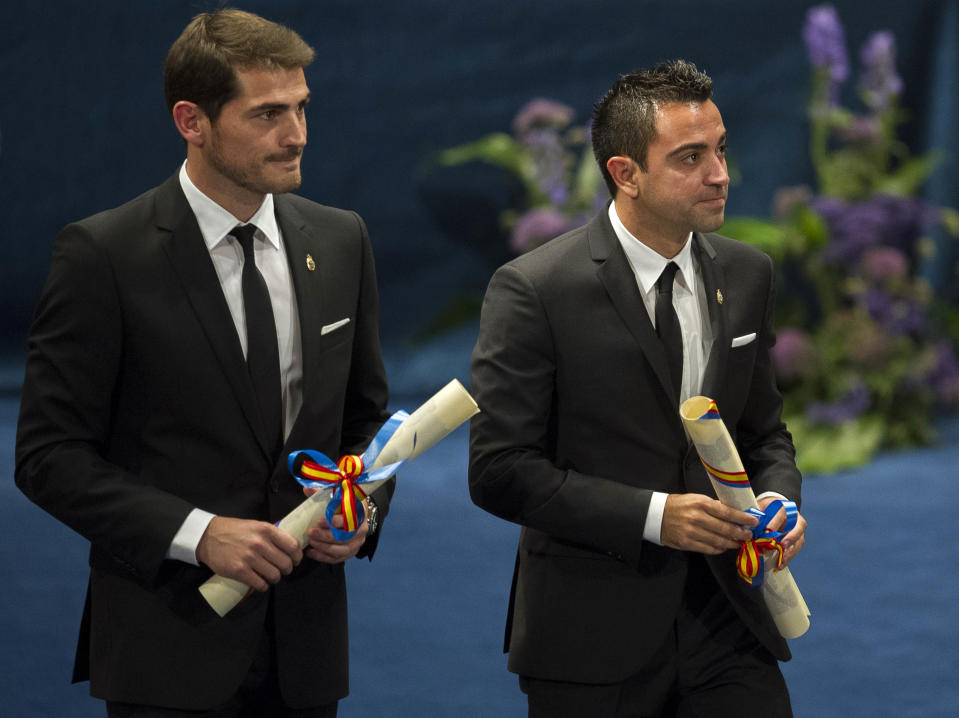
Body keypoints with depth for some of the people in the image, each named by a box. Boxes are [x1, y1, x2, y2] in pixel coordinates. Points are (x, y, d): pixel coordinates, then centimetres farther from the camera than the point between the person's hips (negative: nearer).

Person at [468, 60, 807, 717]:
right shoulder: (535, 291, -11)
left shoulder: (748, 274, 7)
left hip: (726, 618, 4)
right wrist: (654, 516, -19)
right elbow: (499, 471, -13)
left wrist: (778, 497, -6)